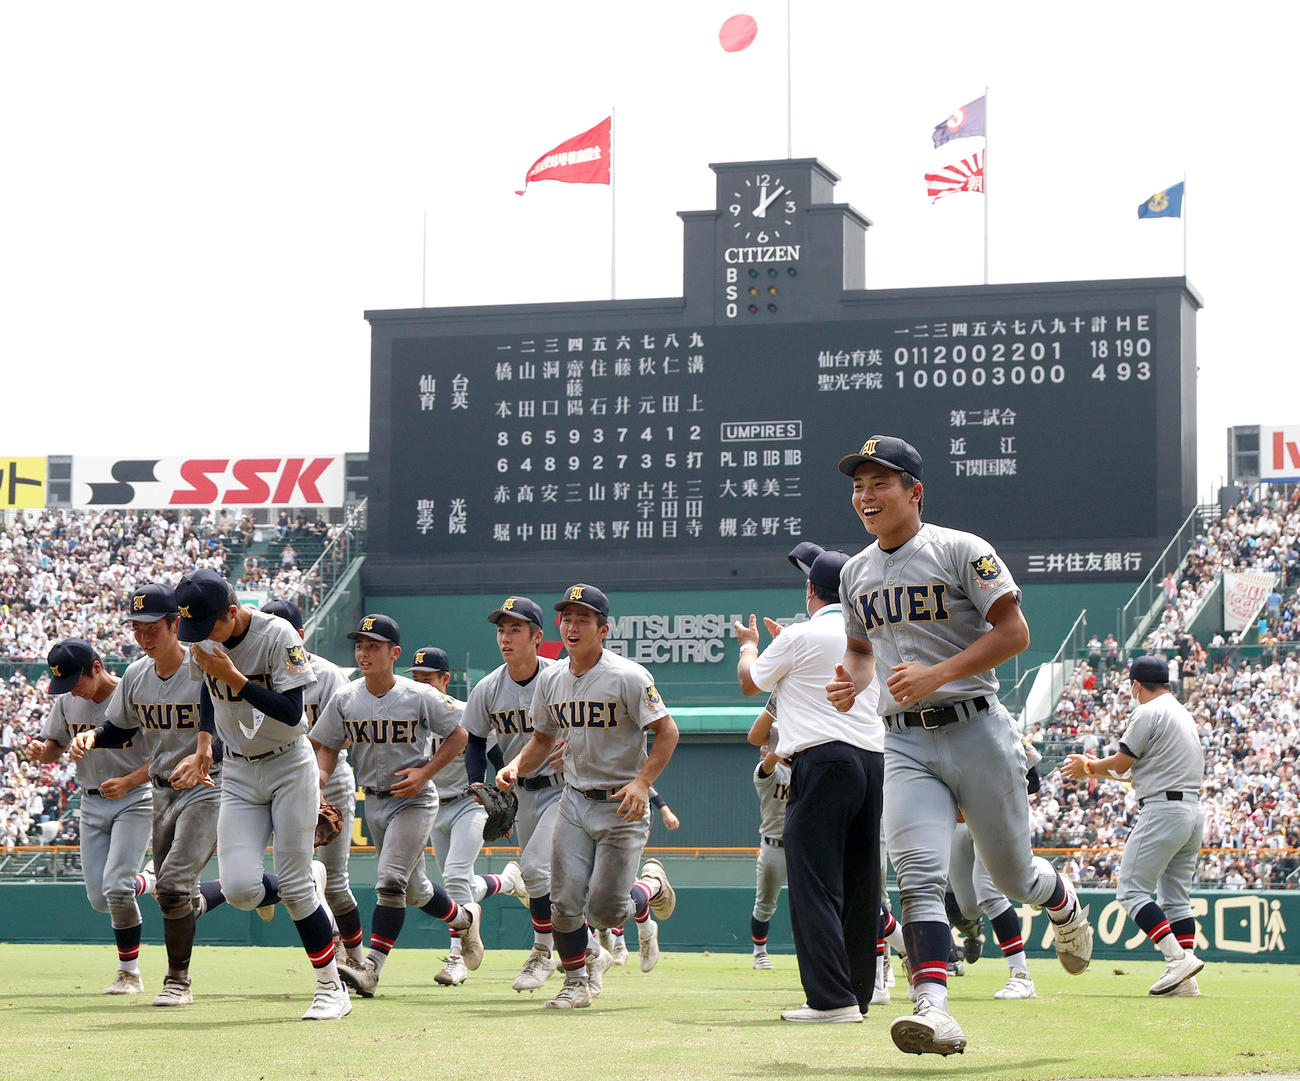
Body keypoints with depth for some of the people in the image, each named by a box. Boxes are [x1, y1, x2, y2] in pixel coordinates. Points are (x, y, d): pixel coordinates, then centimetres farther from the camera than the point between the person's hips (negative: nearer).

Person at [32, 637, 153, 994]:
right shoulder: (67, 702, 0)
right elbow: (54, 747, 11)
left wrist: (127, 782, -28)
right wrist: (39, 751, -14)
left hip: (134, 800, -6)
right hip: (92, 804, 6)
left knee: (116, 887, -16)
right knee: (99, 898, 3)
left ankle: (130, 973, 1)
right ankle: (153, 884, 33)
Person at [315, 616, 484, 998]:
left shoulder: (421, 697, -13)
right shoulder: (344, 700, -2)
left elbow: (458, 736, -4)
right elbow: (327, 746, 6)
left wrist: (424, 772, -15)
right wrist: (319, 779, -15)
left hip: (414, 799, -5)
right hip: (374, 801, 6)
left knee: (390, 880, -18)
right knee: (413, 889, 15)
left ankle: (371, 967, -20)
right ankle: (463, 918, 43)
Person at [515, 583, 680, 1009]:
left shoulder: (627, 677, -14)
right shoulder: (550, 679, 5)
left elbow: (667, 731, -13)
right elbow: (543, 738, 17)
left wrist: (642, 783, -24)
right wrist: (515, 768, -1)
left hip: (622, 805, -5)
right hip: (575, 801, 5)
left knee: (605, 909, -6)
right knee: (565, 901, -5)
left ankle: (651, 887, 28)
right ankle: (577, 980, 16)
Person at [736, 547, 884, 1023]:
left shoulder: (800, 637, -5)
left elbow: (750, 682, 12)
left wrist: (749, 645, 31)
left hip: (822, 761, -7)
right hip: (873, 759, 7)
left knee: (814, 882, -8)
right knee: (859, 882, 11)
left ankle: (831, 998, -16)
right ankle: (858, 993, 14)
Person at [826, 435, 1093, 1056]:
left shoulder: (961, 551, -6)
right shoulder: (855, 573, 13)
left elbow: (1013, 632, -11)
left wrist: (937, 674, -21)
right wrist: (850, 683, 3)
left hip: (975, 731, -4)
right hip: (905, 743, 4)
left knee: (1012, 874, 8)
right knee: (918, 875, -16)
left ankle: (1064, 905, 44)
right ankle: (934, 1007, -27)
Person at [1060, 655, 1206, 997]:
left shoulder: (1148, 713, -7)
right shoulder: (1184, 714, 21)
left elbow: (1120, 764, -5)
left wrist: (1086, 768, 14)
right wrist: (1096, 767, 31)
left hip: (1163, 810, -9)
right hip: (1194, 811, 9)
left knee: (1131, 890, -7)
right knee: (1176, 897, 10)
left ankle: (1178, 957, -20)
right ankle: (1185, 980, 2)